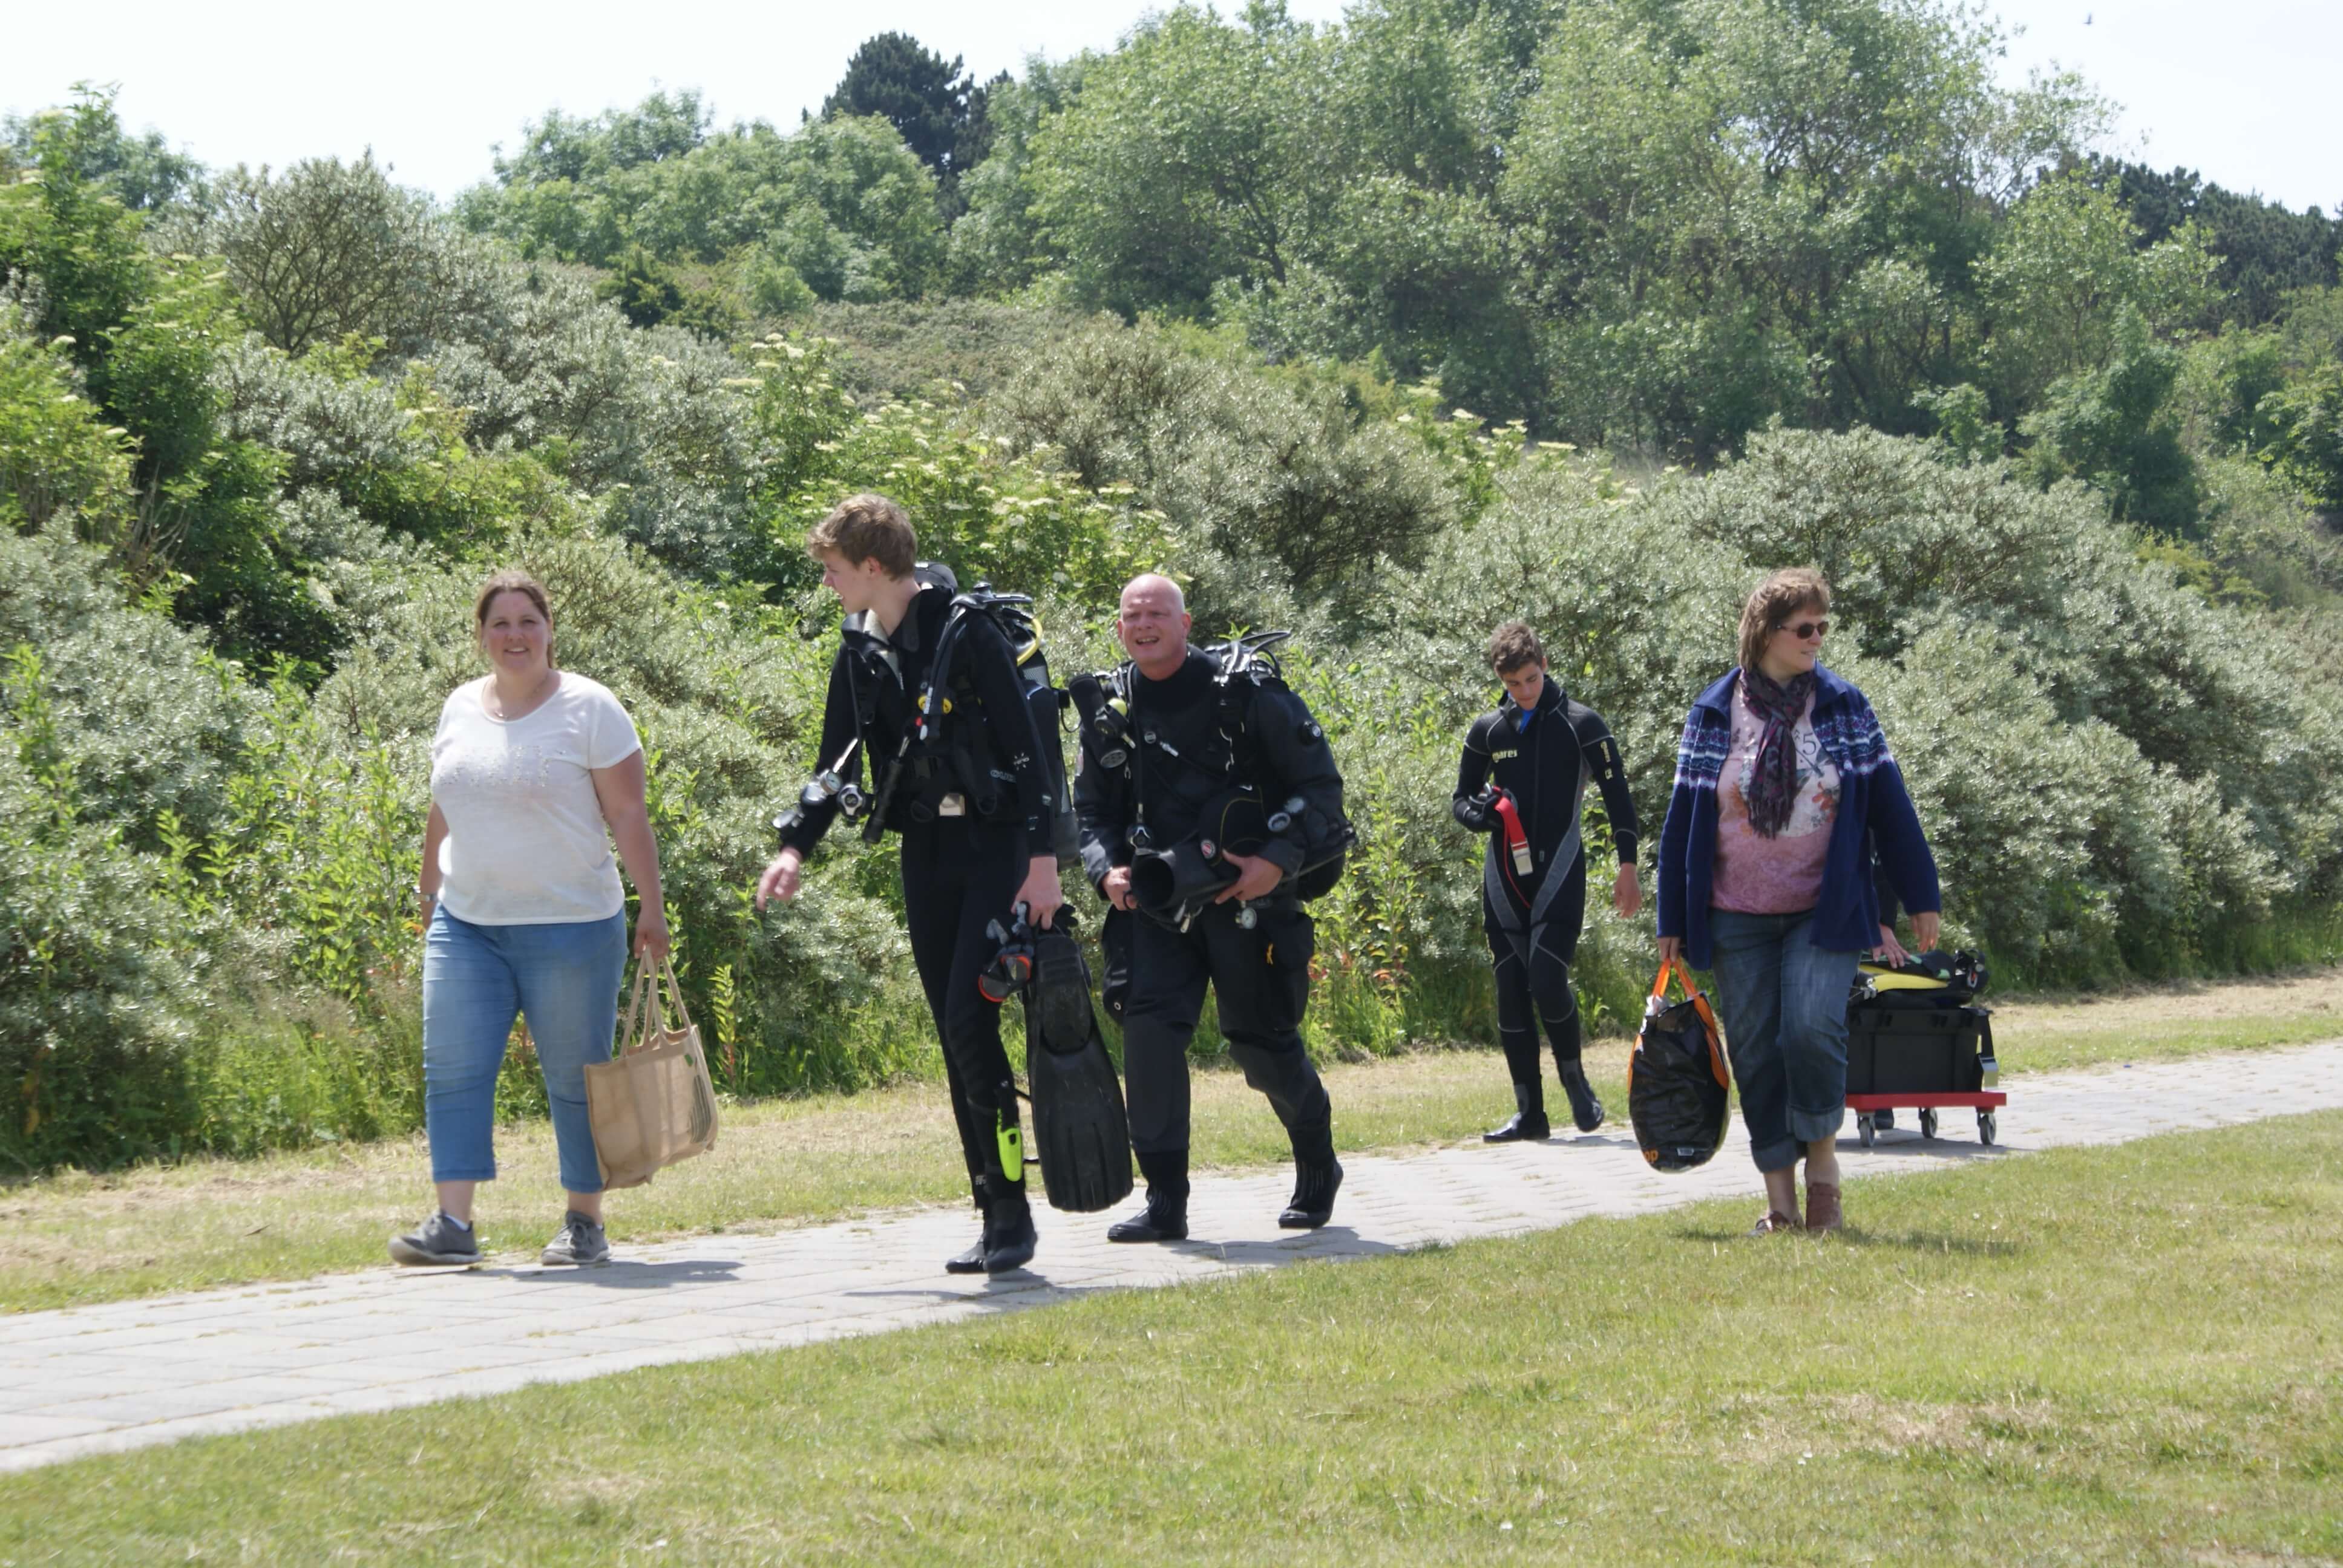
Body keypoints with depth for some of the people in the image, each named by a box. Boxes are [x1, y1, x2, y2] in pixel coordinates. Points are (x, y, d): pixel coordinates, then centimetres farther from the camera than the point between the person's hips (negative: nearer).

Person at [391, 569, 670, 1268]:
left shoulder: (589, 708, -5)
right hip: (467, 924, 5)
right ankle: (453, 1224, -7)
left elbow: (628, 815, -6)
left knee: (575, 1080, 2)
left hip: (569, 926, -4)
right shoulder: (461, 708, 11)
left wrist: (651, 907, -9)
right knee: (453, 1071, -6)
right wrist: (429, 901, 19)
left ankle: (586, 1225, 12)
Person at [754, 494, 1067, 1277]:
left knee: (969, 1019, -16)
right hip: (924, 852, 7)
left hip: (993, 845, -7)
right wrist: (796, 846, 3)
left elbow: (1025, 747, -13)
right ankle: (996, 1214, 8)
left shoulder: (968, 633, -12)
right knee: (956, 1036, 5)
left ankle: (1011, 1206, -9)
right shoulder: (860, 652, 9)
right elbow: (836, 764, 16)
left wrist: (1043, 858, -16)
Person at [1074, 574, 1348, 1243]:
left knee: (1266, 1044, 3)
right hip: (1157, 903, 3)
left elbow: (1320, 781, -5)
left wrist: (1279, 860, -18)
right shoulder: (1110, 709, 4)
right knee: (1148, 1030, -14)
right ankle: (1165, 1203, -9)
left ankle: (1318, 1170, 31)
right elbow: (1092, 810, 14)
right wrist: (1107, 870, -6)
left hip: (1250, 896, -3)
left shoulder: (1245, 690, -8)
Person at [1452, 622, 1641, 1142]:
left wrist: (1627, 868, -4)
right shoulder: (1487, 732, 9)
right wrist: (1481, 814, -6)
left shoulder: (1581, 724, -1)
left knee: (1547, 978, -19)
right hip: (1504, 878, 4)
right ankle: (1529, 1112, 8)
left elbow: (1617, 797, 1)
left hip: (1559, 874, -4)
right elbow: (1462, 799, 18)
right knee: (1511, 992, 2)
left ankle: (1574, 1079, 5)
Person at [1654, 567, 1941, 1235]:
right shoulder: (1714, 715, 2)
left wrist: (1919, 899, 4)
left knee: (1812, 1028, -19)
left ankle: (1823, 1159, 4)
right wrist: (1674, 923, 6)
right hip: (1738, 921, 1)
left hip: (1826, 911, -1)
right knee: (1755, 1053, 1)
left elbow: (1889, 804, 5)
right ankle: (1781, 1201, 11)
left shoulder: (1845, 708, 2)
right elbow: (1682, 820, 6)